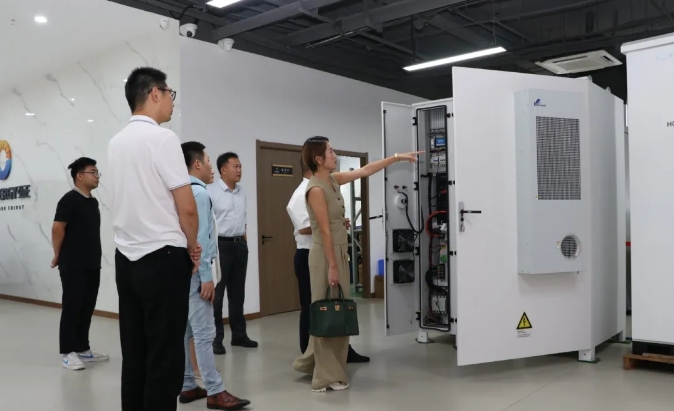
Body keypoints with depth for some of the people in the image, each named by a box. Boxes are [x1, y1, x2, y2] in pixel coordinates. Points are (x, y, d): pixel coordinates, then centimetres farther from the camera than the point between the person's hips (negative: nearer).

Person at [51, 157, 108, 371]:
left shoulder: (93, 202, 13)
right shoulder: (70, 199, -11)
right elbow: (57, 228, -13)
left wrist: (95, 257, 16)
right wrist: (58, 256, -3)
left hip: (92, 264, 7)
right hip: (73, 265, -7)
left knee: (87, 308, 12)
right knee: (72, 308, 0)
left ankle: (83, 348, 22)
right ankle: (67, 352, 8)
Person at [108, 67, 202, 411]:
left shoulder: (115, 142, 11)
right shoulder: (162, 138, -12)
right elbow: (186, 206, -15)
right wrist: (192, 246, 4)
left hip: (126, 257, 8)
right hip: (162, 257, -7)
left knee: (133, 353, 13)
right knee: (165, 357, 0)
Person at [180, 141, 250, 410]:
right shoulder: (198, 192, -13)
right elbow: (200, 237, -18)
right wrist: (206, 276, -18)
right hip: (195, 271, -10)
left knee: (186, 330, 12)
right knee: (204, 332, -7)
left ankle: (187, 387, 20)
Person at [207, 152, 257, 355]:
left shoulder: (241, 192, 12)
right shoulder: (211, 191, -10)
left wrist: (244, 242, 14)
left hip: (240, 245, 7)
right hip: (220, 245, -7)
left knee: (237, 292, 13)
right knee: (217, 293, -1)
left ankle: (239, 334, 23)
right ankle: (216, 338, 7)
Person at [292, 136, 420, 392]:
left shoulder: (333, 180, 9)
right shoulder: (316, 189, -17)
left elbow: (366, 171, 16)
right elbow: (325, 230, -19)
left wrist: (397, 157, 18)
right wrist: (332, 266, -18)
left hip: (339, 252, 9)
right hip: (326, 255, -9)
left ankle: (313, 362, 29)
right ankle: (327, 376, 10)